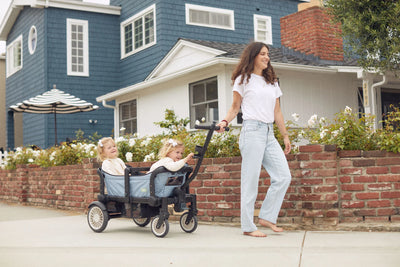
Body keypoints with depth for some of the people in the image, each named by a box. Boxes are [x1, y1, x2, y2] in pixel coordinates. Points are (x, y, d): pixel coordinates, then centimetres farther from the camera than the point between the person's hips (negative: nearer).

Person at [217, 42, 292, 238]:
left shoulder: (272, 82, 21)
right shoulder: (243, 80, 4)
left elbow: (277, 112, 21)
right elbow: (235, 107, 4)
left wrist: (285, 136, 17)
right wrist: (225, 121, -14)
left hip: (269, 133, 7)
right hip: (252, 131, -6)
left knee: (283, 176, -3)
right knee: (250, 179, -6)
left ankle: (266, 217, 7)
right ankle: (248, 226, -1)